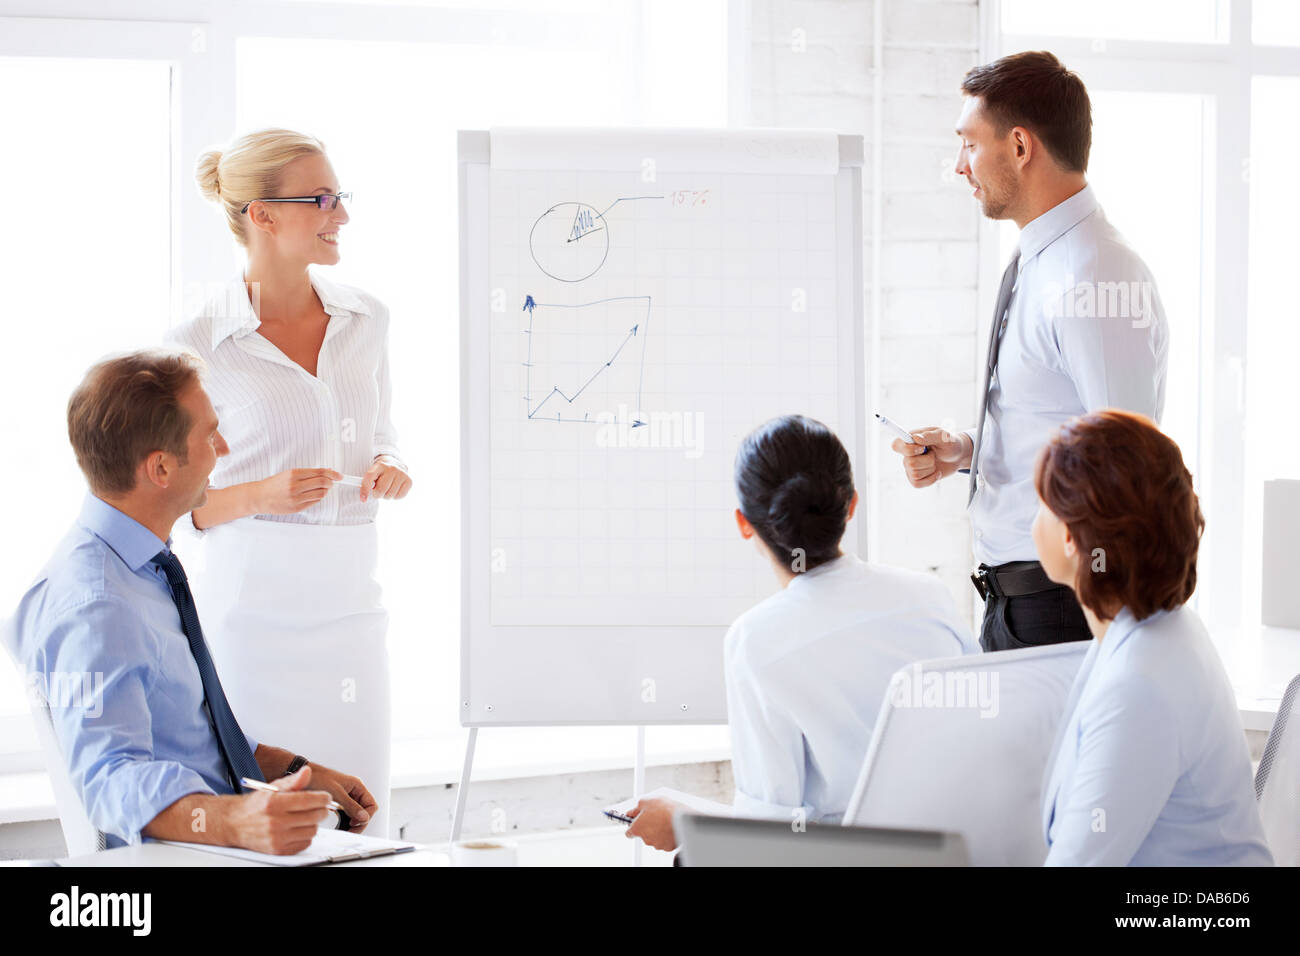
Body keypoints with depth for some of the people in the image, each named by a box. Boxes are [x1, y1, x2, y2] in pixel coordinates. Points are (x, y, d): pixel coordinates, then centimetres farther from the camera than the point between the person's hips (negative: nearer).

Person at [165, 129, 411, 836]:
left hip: (350, 604, 5)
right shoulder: (199, 346, -6)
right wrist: (260, 495, -17)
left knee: (360, 820, 5)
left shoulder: (366, 319, 8)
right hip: (252, 606, -5)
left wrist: (390, 473, -1)